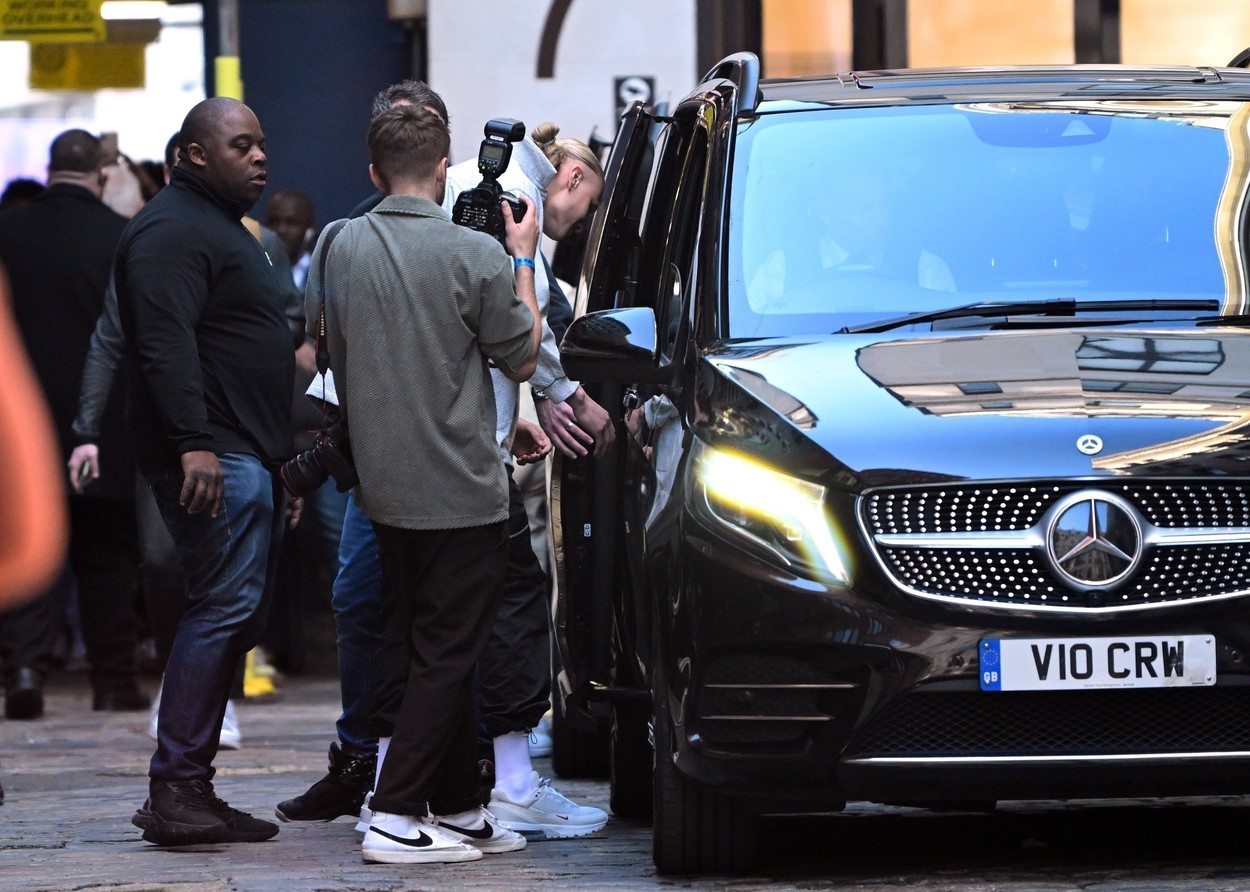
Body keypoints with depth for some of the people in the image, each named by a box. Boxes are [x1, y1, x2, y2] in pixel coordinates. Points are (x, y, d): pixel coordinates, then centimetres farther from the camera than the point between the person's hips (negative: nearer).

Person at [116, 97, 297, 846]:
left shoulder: (226, 229, 25)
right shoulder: (174, 230, -10)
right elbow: (165, 342, -21)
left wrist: (282, 459, 29)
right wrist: (194, 442, -29)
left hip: (248, 456, 11)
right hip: (213, 459, -11)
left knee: (238, 615, 8)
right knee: (226, 605, -16)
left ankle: (191, 791, 9)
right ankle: (176, 790, -17)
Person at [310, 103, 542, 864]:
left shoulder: (341, 248, 1)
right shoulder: (476, 255, -15)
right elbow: (522, 359, -2)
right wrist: (524, 261, 8)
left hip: (383, 483, 6)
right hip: (461, 485, -6)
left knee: (415, 647, 14)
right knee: (445, 653, -2)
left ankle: (461, 808, 20)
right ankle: (396, 817, -7)